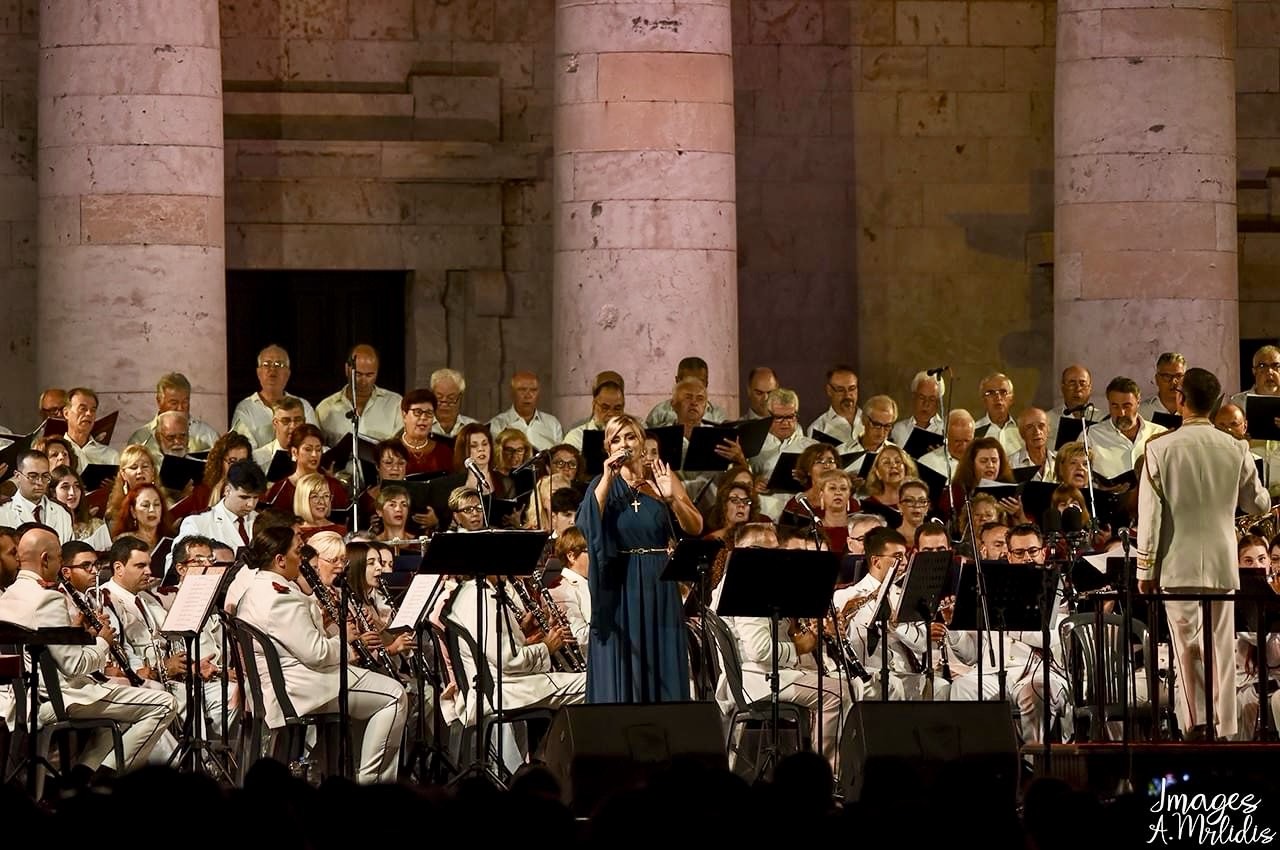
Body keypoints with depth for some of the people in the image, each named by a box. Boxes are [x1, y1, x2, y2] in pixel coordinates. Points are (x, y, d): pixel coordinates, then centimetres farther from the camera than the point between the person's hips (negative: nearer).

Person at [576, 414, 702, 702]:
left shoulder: (662, 478, 4)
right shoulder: (603, 484, 4)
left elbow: (695, 528, -4)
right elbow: (587, 524, -14)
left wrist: (671, 498, -20)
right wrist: (608, 479, -16)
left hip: (659, 587, 1)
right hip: (619, 588, -1)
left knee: (662, 669, 2)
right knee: (619, 673, -1)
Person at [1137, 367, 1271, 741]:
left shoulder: (1160, 449, -8)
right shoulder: (1235, 449, -1)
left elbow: (1150, 513, -7)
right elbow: (1259, 503, 9)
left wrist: (1146, 569, 0)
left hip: (1179, 565, -2)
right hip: (1223, 564, 2)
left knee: (1186, 645, 0)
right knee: (1221, 646, 8)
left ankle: (1195, 723, -9)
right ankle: (1224, 728, 9)